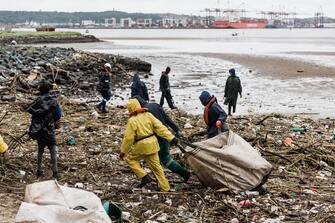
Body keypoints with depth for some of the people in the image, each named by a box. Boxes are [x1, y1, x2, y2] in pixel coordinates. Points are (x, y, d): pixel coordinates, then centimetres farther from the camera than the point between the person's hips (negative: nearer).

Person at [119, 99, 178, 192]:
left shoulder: (132, 121, -13)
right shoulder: (148, 115, 1)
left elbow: (128, 138, -12)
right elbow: (160, 127, -3)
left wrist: (123, 151, -2)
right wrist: (171, 138, -3)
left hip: (141, 146, -6)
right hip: (152, 144, 6)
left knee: (129, 159, 18)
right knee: (156, 165, 15)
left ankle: (144, 177, 7)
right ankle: (165, 187, 19)